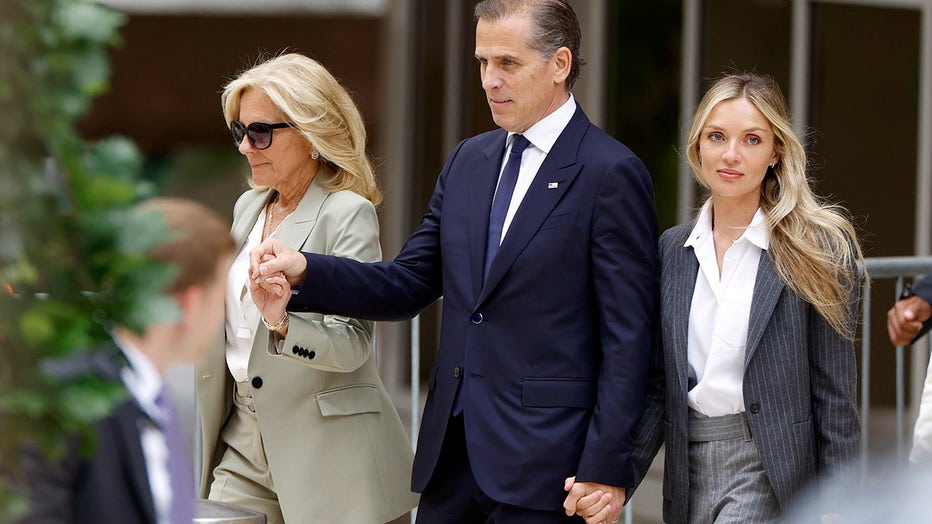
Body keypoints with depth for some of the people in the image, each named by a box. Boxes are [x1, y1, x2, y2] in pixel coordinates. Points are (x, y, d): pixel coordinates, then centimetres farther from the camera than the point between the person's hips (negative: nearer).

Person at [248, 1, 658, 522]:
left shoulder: (611, 174, -8)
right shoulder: (468, 161, 14)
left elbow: (627, 337, -11)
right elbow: (409, 284, 13)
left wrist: (606, 469, -15)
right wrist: (304, 271, -4)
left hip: (542, 459, -6)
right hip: (452, 449, 6)